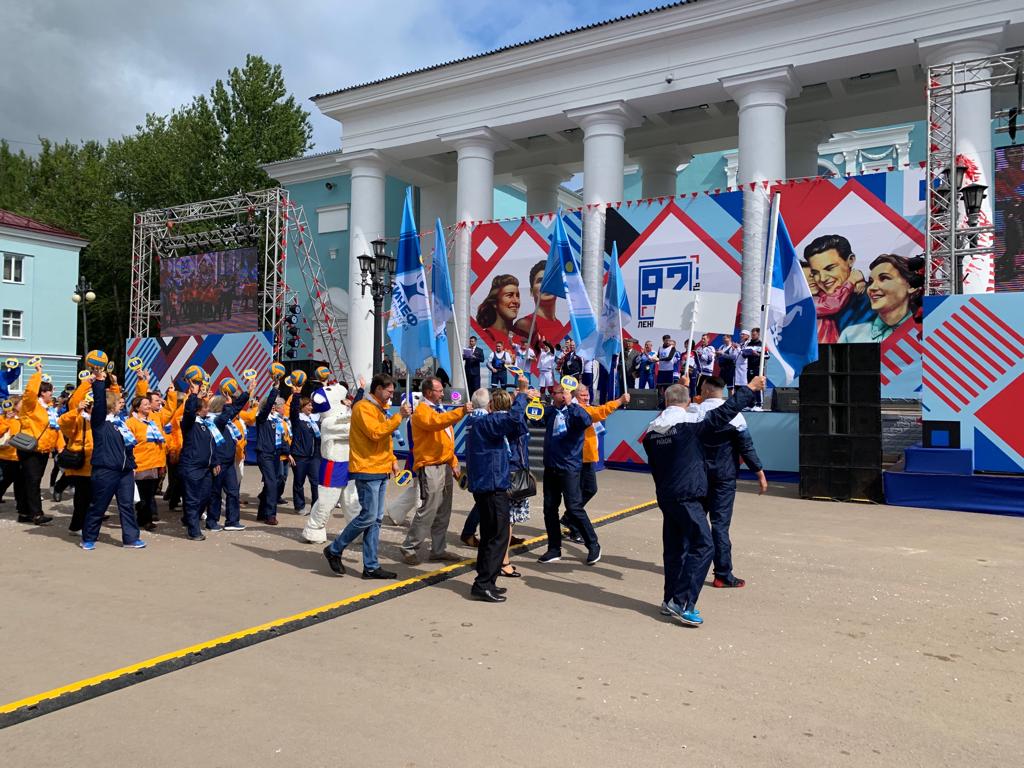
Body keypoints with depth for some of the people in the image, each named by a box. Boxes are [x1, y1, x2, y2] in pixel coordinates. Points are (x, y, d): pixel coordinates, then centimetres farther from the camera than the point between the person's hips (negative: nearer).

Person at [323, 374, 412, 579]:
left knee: (375, 519, 7)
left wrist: (392, 460, 13)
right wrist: (399, 416, -21)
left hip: (381, 471, 9)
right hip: (367, 470, -9)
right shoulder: (363, 408, -10)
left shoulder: (379, 408, 19)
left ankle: (371, 567, 11)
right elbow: (376, 432, -23)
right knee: (368, 517, -9)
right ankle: (334, 550, 9)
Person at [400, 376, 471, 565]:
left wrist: (454, 464, 19)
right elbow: (436, 422, -30)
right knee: (428, 511, -8)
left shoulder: (439, 409, 20)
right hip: (430, 468, -9)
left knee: (443, 512, 10)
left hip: (445, 467, 9)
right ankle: (409, 548, 4)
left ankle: (439, 550, 17)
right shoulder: (421, 410, -8)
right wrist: (461, 411, -34)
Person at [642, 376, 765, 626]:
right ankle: (681, 602, -11)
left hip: (665, 496, 8)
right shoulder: (690, 422, -13)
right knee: (703, 546, -5)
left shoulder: (653, 429, 7)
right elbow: (723, 413, -10)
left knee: (675, 547, 15)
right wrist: (749, 388, 1)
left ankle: (670, 600, 21)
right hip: (686, 497, -8)